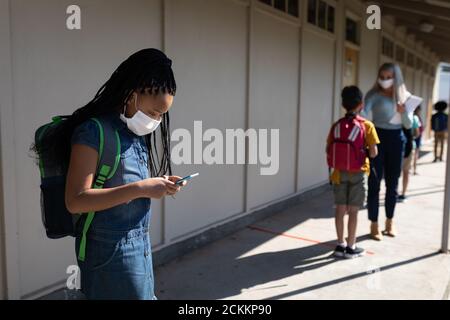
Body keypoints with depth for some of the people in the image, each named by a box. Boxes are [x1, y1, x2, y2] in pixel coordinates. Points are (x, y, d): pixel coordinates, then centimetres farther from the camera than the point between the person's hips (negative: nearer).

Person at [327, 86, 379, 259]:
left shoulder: (336, 125, 0)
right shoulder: (366, 125, -11)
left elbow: (328, 150, -1)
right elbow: (373, 153, -11)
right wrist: (364, 151, 9)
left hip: (340, 173, 3)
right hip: (357, 173, -3)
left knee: (340, 209, 10)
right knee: (353, 211, 5)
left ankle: (340, 245, 20)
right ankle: (351, 247, 14)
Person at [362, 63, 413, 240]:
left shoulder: (405, 96, 6)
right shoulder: (374, 95, -5)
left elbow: (409, 125, 4)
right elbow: (363, 111, -21)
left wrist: (403, 112, -15)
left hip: (396, 139, 4)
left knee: (392, 184, 12)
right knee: (375, 183, -2)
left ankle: (390, 222, 27)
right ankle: (374, 225, 9)